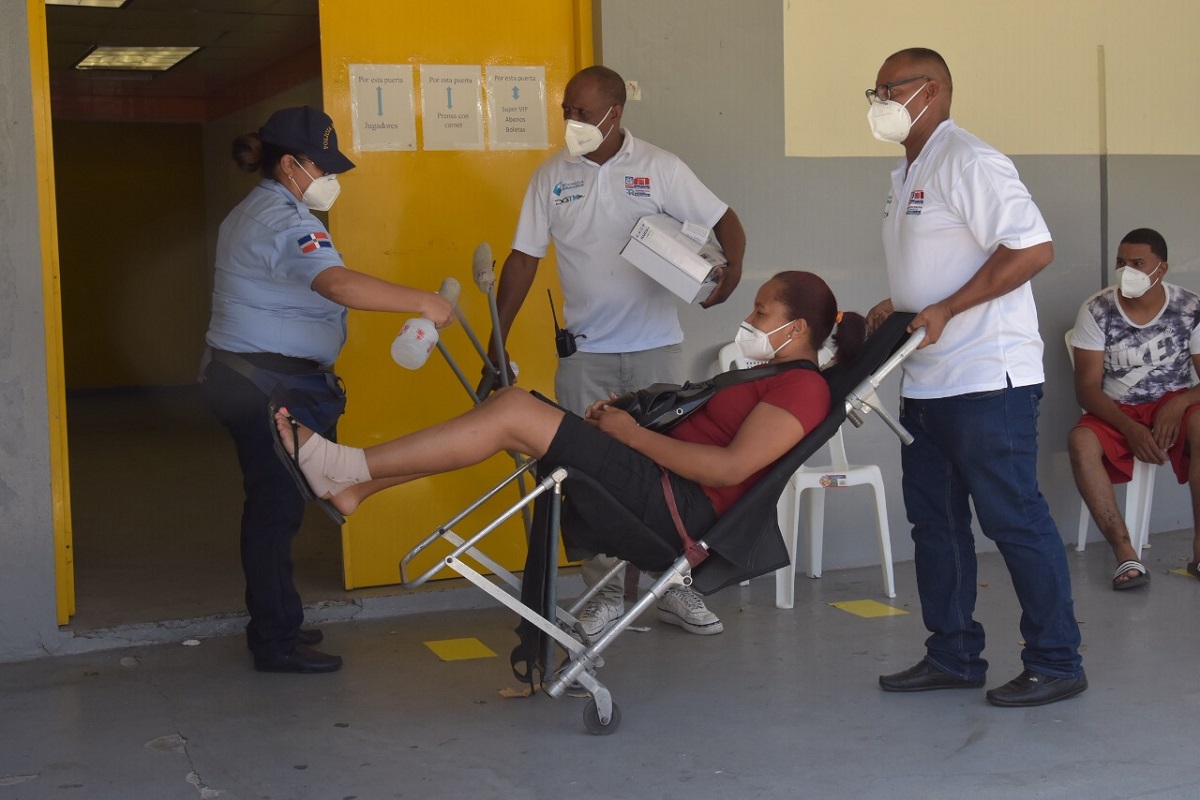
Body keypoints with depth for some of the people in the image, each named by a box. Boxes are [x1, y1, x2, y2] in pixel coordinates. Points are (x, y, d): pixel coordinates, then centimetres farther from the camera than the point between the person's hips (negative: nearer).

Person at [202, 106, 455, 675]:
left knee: (271, 503, 16)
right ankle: (277, 644, 1)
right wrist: (421, 302, -37)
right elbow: (338, 284, -35)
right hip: (268, 385, -11)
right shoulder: (284, 221, -18)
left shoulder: (252, 213, 18)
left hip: (242, 376, 11)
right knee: (277, 506, -5)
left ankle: (272, 624, 26)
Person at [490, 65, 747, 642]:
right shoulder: (551, 176, 4)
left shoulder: (659, 169, -1)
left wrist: (730, 273, -21)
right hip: (585, 352, 1)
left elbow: (725, 223, 1)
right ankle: (605, 596, 13)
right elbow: (523, 259, 5)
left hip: (656, 346, -1)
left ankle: (676, 590, 17)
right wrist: (496, 343, 0)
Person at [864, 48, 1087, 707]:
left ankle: (1056, 663, 7)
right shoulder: (905, 176, 17)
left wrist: (946, 309, -21)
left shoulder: (968, 163, -13)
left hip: (986, 380, -10)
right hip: (926, 383, 10)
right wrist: (894, 307, 10)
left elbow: (1033, 248, -21)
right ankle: (953, 657, 23)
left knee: (1014, 521, -3)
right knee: (934, 521, 13)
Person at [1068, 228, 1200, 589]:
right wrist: (1131, 429, -26)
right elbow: (1087, 388, -11)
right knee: (1080, 441, -34)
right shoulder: (1095, 311, -9)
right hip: (1116, 411, 0)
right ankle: (1124, 551, -32)